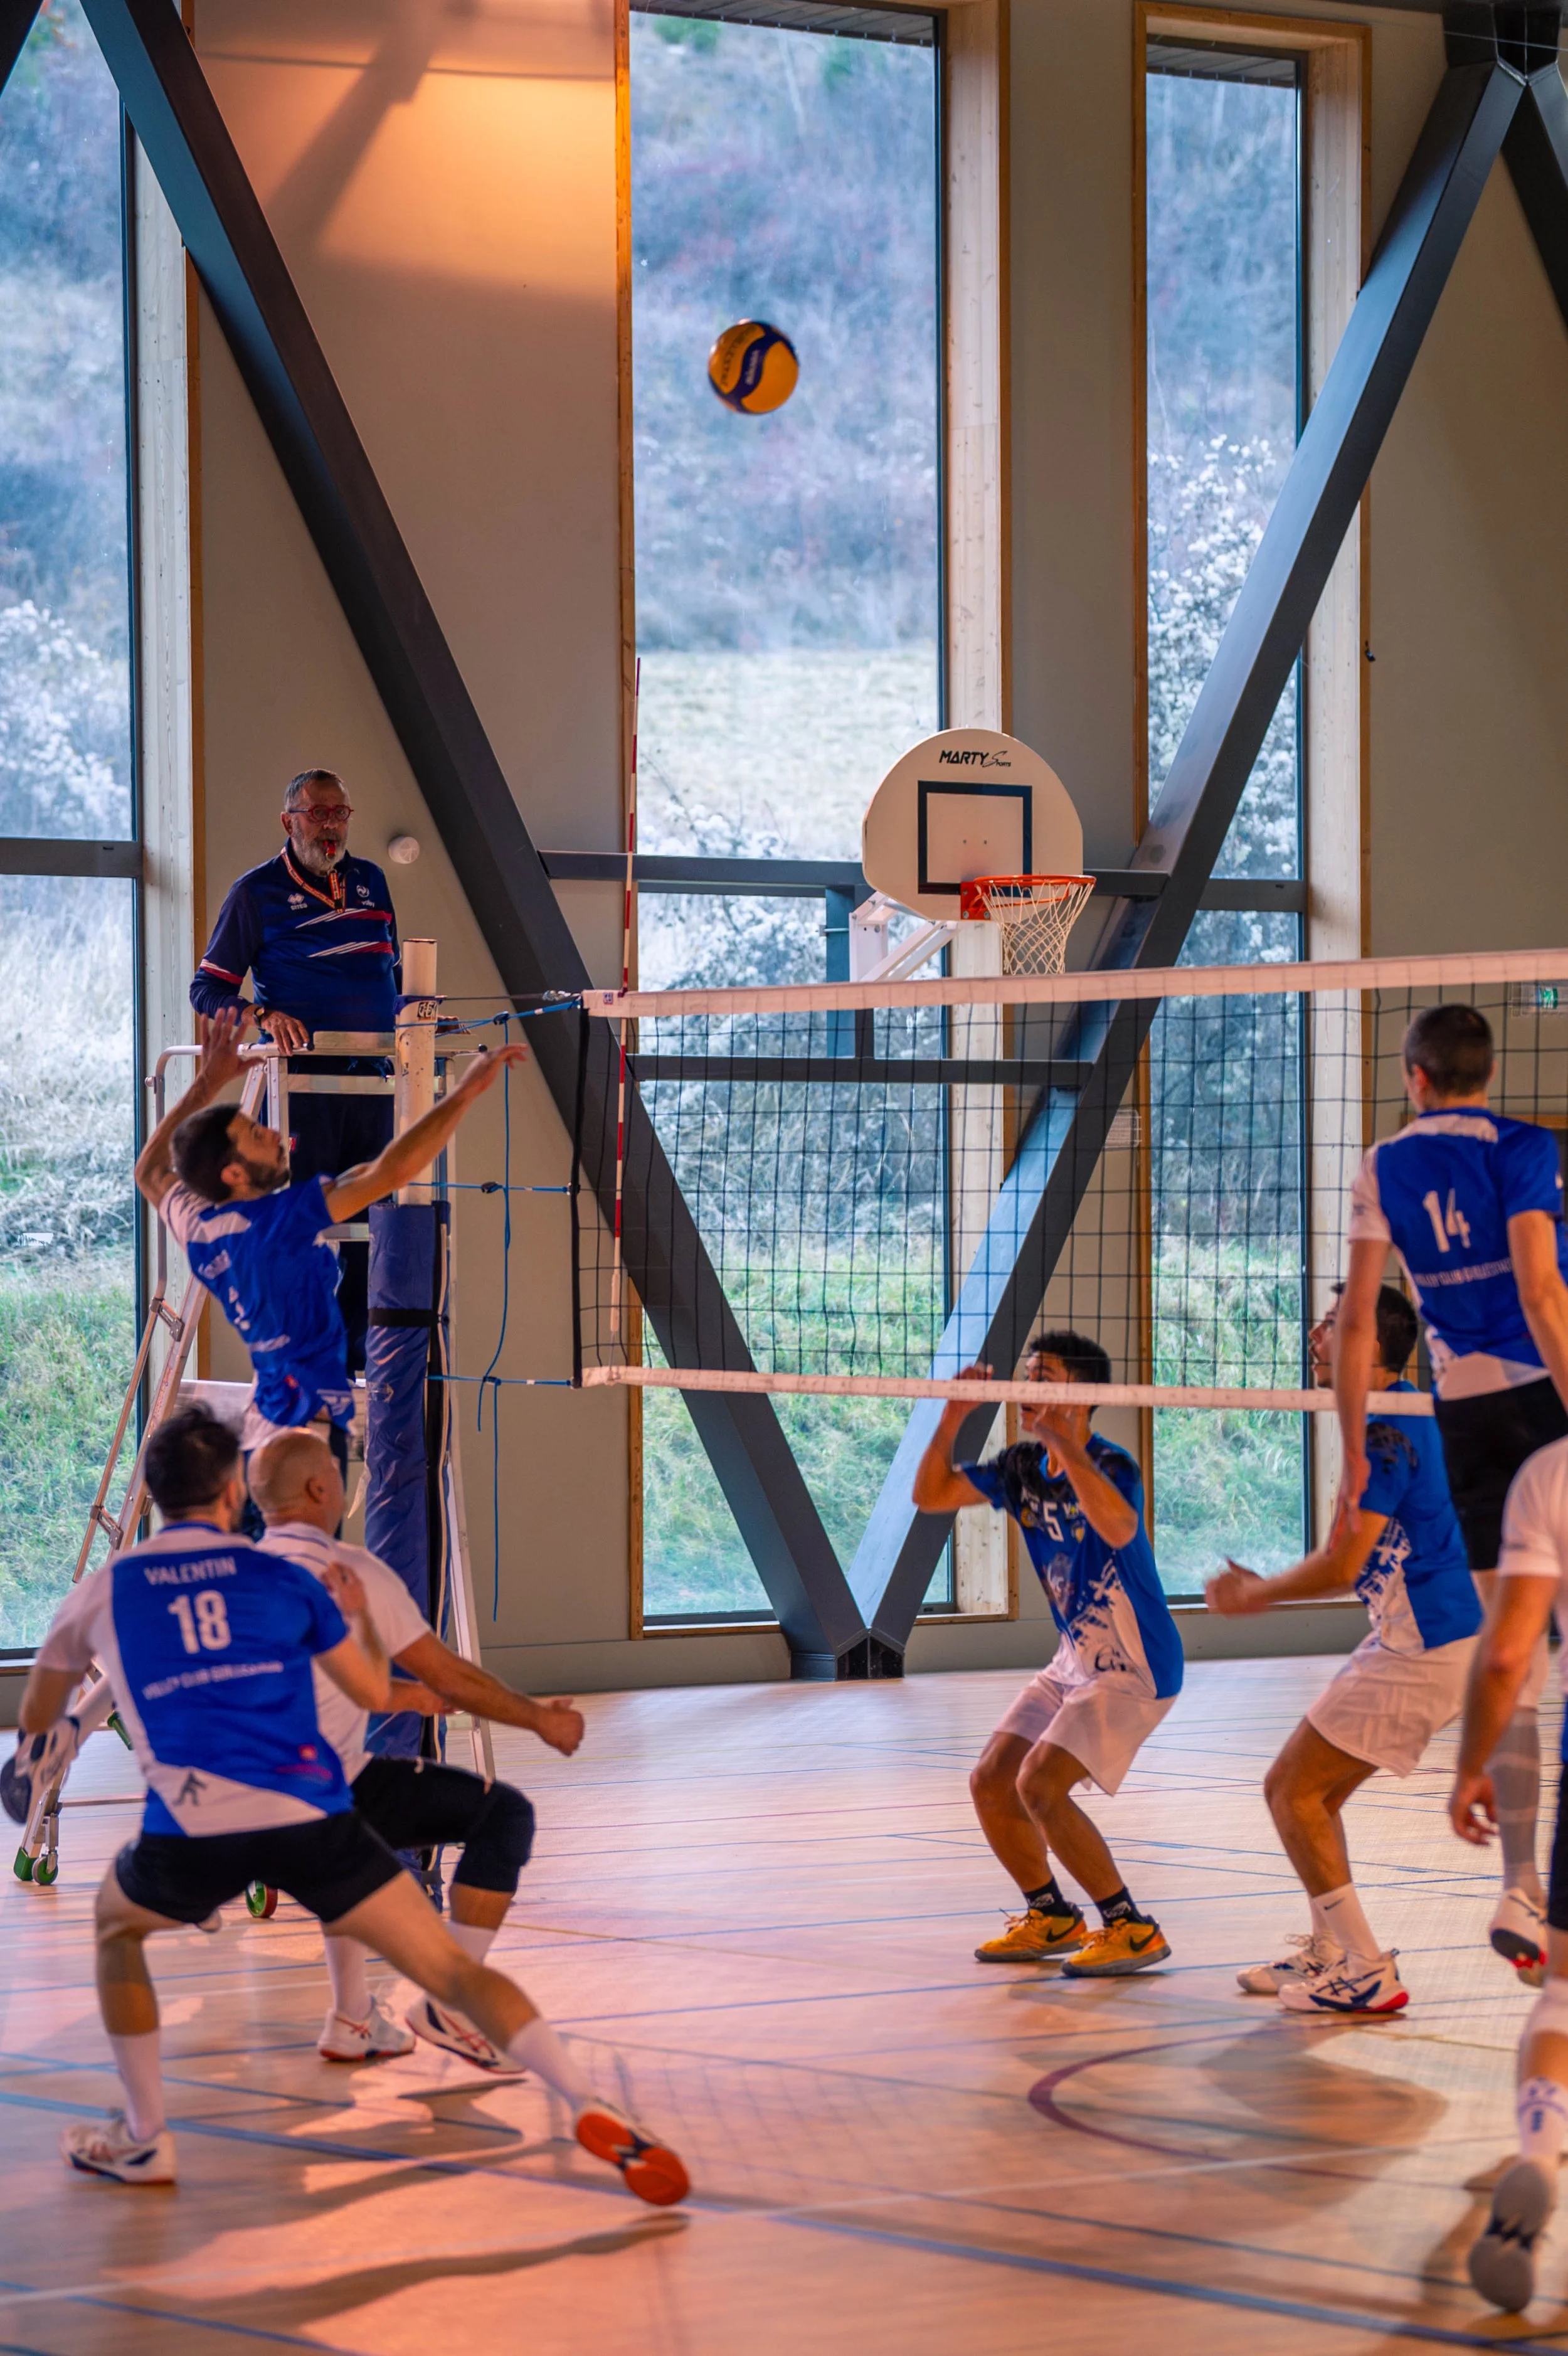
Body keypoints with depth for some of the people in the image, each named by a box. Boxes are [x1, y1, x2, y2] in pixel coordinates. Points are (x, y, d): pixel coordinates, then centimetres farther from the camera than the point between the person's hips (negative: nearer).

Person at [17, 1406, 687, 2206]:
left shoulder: (105, 1590, 17)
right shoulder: (283, 1579, 15)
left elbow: (40, 1710, 35)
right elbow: (374, 1692, 24)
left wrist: (42, 1745, 59)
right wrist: (358, 1616, 45)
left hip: (191, 1827, 0)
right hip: (310, 1814, 0)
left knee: (116, 1923, 32)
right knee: (454, 1970, 2)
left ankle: (142, 2139, 27)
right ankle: (590, 2109, -16)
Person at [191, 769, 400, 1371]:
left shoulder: (370, 882, 16)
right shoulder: (257, 891, 2)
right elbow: (207, 987, 0)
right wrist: (265, 1015, -18)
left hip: (372, 1077, 5)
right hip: (300, 1079, -5)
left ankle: (360, 1354, 11)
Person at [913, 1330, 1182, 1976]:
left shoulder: (1111, 1465, -21)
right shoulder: (1021, 1467, 2)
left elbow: (1119, 1528, -43)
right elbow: (931, 1495, 6)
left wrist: (1064, 1442, -43)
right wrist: (953, 1416, -7)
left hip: (1135, 1669, -9)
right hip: (1074, 1659, 9)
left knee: (1039, 1785, -20)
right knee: (991, 1781, 5)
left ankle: (1132, 1930, -8)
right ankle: (1052, 1917, 24)